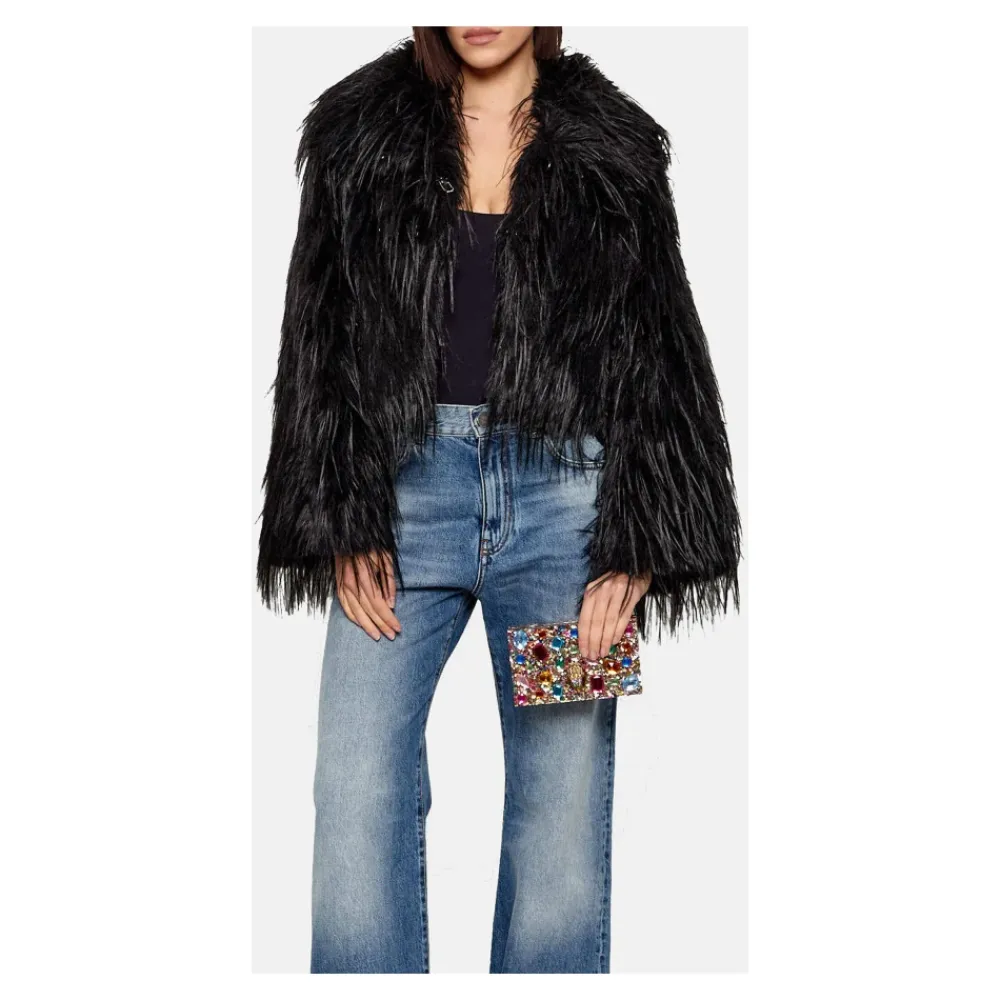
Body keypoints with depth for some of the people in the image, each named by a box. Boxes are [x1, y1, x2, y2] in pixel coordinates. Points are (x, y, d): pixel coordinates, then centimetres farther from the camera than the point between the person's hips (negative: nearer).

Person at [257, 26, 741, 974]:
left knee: (565, 813, 0)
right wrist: (340, 525, -2)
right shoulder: (358, 131, 11)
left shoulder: (612, 147, 9)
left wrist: (635, 553, -4)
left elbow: (661, 356, 6)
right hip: (405, 477, 1)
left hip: (561, 488, 0)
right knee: (357, 795, -6)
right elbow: (318, 337, 8)